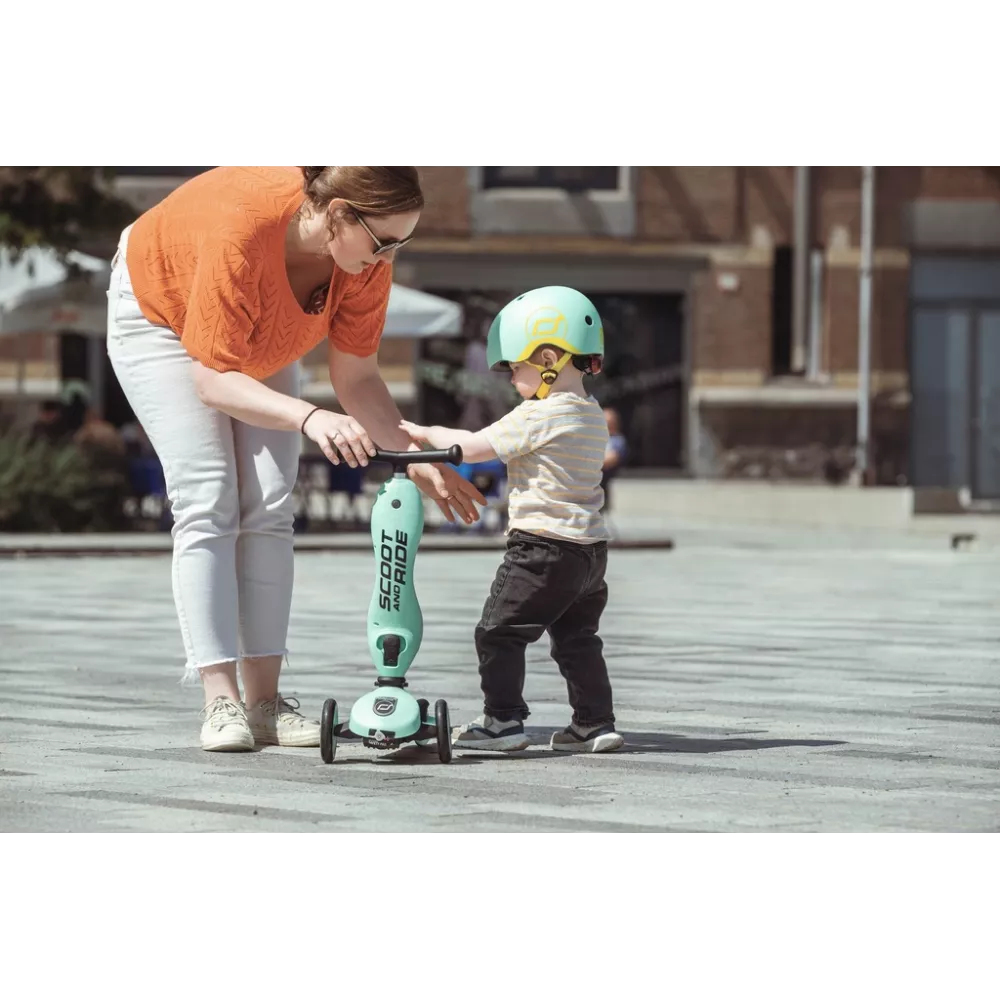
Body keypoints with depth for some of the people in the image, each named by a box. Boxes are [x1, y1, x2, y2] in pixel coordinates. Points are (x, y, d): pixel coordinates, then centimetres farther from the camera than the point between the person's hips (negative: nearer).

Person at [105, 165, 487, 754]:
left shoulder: (367, 258, -26)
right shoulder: (242, 229, -43)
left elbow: (357, 378, -14)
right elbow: (212, 381, -37)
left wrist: (413, 456, -25)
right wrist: (310, 418, -50)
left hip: (260, 339, 6)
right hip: (159, 314, -5)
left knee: (270, 508, -7)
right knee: (208, 504, -17)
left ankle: (265, 700, -7)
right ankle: (221, 702, -19)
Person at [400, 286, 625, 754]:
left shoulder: (536, 417, -15)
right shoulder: (593, 415, 12)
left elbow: (474, 447, -13)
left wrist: (426, 433, 1)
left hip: (544, 545, -9)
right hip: (591, 545, 9)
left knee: (499, 632, 0)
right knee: (577, 638, 16)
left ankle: (503, 720, -2)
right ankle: (595, 724, 15)